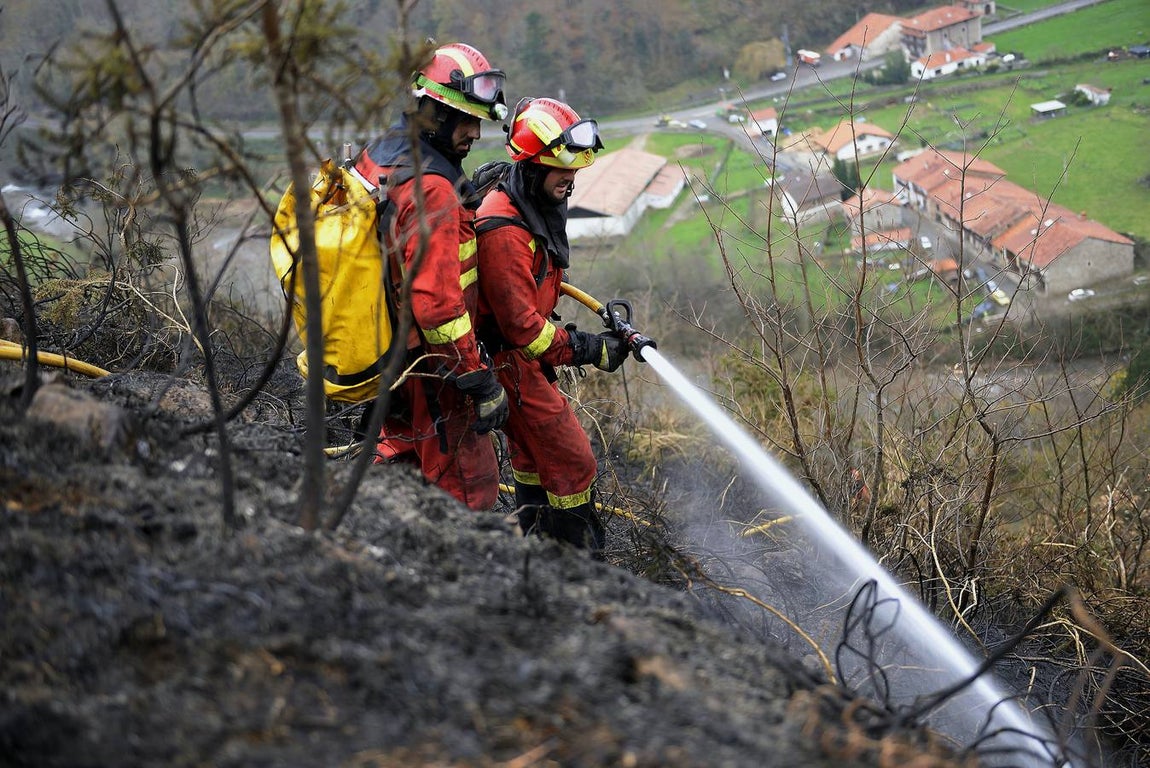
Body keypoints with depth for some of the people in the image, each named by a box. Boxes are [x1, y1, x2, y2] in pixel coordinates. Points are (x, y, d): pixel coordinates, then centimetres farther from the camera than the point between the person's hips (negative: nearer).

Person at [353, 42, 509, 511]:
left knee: (403, 449, 28)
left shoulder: (373, 158, 4)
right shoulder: (432, 189, -26)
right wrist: (481, 381, -24)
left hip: (381, 348, 9)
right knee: (469, 488, -1)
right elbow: (436, 301, -29)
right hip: (429, 367, -9)